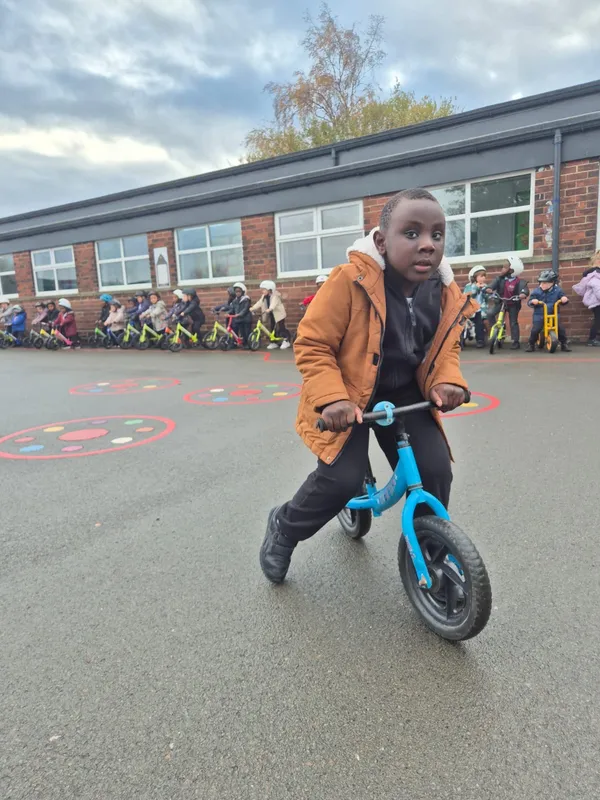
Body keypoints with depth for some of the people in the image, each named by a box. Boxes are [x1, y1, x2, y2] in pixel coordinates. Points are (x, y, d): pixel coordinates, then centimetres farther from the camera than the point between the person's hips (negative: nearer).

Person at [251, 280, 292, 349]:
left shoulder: (275, 296, -18)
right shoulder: (264, 297, 6)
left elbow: (273, 304, -36)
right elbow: (259, 303, -5)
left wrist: (269, 309, -55)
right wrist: (253, 308, -21)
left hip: (278, 314, -8)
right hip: (271, 315, 8)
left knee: (281, 328, -9)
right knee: (272, 328, 8)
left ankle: (286, 341, 2)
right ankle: (274, 342, 17)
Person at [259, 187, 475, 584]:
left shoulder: (447, 294, -6)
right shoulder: (351, 280, -23)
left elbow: (446, 348, 11)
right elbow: (311, 344, -18)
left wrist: (447, 382, -10)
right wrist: (330, 397, -31)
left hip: (404, 394, 5)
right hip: (349, 395, -4)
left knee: (436, 470, -9)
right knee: (341, 480, -16)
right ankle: (283, 527, 15)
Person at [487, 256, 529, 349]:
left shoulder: (519, 281, -20)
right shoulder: (500, 278, -10)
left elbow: (524, 290, -29)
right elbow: (494, 283, -22)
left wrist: (523, 294, -52)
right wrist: (489, 289, -44)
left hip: (513, 304, -3)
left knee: (513, 323, 3)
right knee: (490, 313, -20)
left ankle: (516, 341, 13)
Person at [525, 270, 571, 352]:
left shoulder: (557, 290, 0)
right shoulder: (536, 292, -3)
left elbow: (563, 296, 10)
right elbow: (529, 302, 0)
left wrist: (564, 298, -15)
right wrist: (532, 301, -24)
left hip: (553, 314, 1)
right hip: (539, 315, -1)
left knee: (561, 328, -9)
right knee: (535, 329, -16)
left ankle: (564, 344, 10)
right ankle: (531, 344, 6)